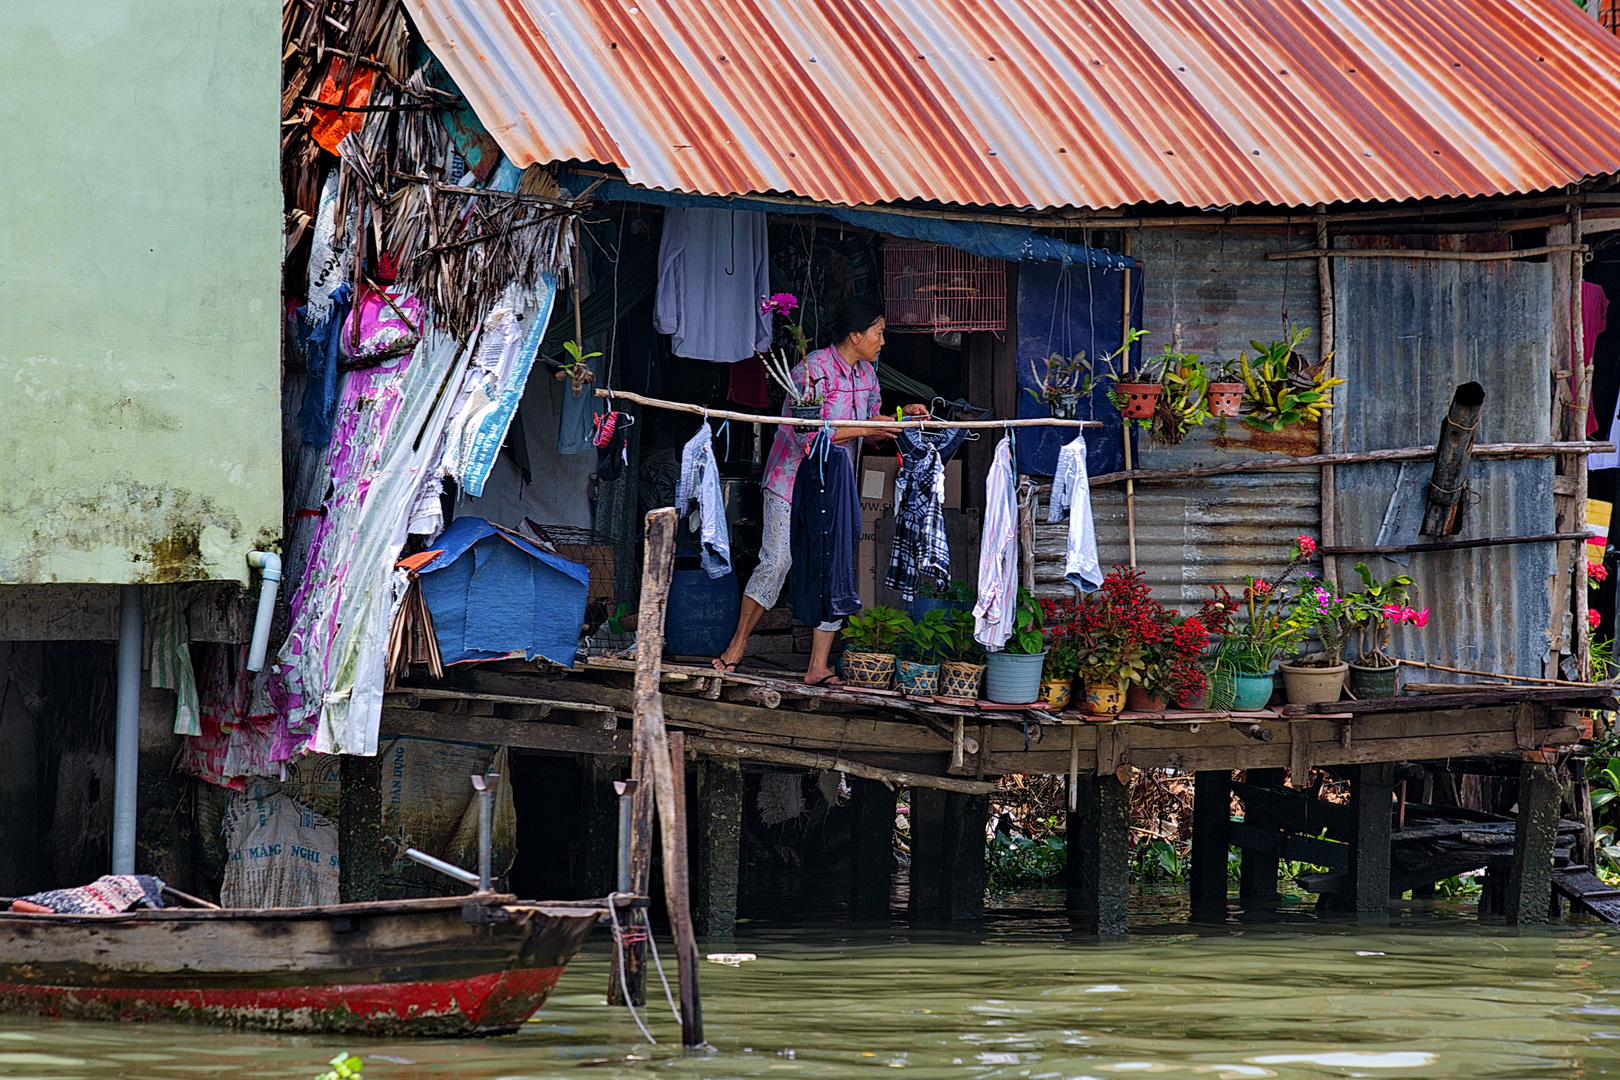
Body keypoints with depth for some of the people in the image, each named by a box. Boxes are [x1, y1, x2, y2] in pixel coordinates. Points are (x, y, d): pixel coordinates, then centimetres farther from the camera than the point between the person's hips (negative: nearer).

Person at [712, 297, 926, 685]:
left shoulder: (866, 373, 7)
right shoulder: (813, 369, -18)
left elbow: (872, 422, 19)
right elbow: (807, 434, -25)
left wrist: (903, 417, 1)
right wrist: (864, 429, -25)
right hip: (793, 479, -7)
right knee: (775, 562, -11)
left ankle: (819, 667, 1)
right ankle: (737, 647, 2)